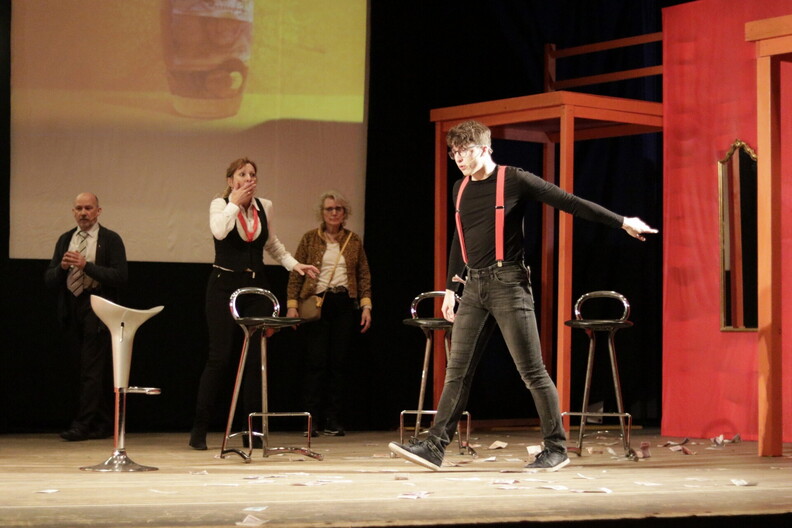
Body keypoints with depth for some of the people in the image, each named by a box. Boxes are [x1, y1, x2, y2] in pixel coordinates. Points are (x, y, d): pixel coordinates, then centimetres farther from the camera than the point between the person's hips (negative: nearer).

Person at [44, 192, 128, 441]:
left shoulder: (111, 240, -2)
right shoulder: (65, 240, 13)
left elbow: (120, 276, -12)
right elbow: (49, 279, 9)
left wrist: (87, 266, -21)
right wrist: (62, 266, -13)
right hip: (72, 307, 5)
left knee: (92, 368, -11)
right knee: (98, 370, 10)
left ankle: (82, 424, -11)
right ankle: (104, 424, 16)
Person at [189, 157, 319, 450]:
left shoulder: (265, 207, 8)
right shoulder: (220, 204, -4)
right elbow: (219, 231, -26)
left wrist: (294, 264, 12)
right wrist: (235, 202, -17)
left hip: (256, 286, 4)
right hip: (224, 286, -4)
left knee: (255, 357, 2)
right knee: (220, 357, -5)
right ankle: (199, 429, 3)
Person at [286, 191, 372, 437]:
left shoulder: (353, 241, 11)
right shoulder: (310, 239, 6)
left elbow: (364, 275, 11)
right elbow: (296, 274, 4)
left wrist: (366, 306, 1)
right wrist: (292, 305, -5)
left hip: (344, 303, 2)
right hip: (317, 303, -2)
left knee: (338, 362, 2)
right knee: (317, 361, -7)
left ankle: (333, 421, 7)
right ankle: (312, 419, -3)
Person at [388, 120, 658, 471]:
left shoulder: (514, 180, -5)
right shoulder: (460, 189, 14)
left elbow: (571, 203, -3)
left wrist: (622, 222, -3)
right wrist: (450, 287, 25)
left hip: (508, 284, -6)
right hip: (474, 287, 6)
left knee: (532, 371, -4)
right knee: (457, 370, 1)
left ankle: (556, 448, 5)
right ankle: (435, 447, 0)